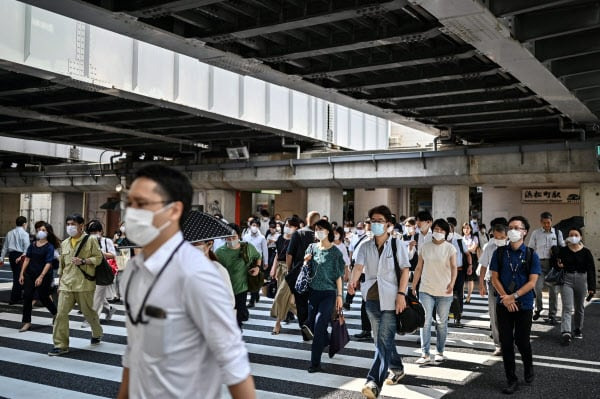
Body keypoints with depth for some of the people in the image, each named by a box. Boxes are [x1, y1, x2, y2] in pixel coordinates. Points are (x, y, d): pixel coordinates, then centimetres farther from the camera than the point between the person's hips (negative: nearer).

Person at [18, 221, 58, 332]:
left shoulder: (49, 247, -8)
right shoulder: (32, 245, 7)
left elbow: (48, 263, -15)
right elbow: (27, 259, 7)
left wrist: (41, 277, -24)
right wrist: (22, 274, 0)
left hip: (44, 276, -4)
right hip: (30, 274, 4)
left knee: (43, 297, 5)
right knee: (27, 297, -2)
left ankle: (55, 313, 31)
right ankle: (27, 322, 6)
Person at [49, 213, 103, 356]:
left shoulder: (90, 240, -3)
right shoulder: (64, 243, 13)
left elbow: (98, 258, -5)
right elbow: (61, 265, 20)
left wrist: (83, 261, -20)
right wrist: (60, 283, 19)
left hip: (84, 284, -4)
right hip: (66, 285, 4)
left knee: (88, 312, 9)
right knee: (61, 313, -5)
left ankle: (97, 333, 36)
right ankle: (61, 345, 1)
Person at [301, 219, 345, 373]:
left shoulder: (335, 252, -2)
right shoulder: (312, 248, 8)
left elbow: (338, 275, -1)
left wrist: (339, 295, -6)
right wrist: (306, 261, -5)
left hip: (328, 293, -5)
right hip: (313, 291, 5)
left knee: (319, 325, -15)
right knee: (311, 324, 9)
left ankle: (315, 363, -10)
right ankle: (327, 343, 38)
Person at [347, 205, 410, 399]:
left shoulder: (397, 244, -3)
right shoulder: (365, 247, 6)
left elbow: (405, 270, -6)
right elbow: (358, 266, -8)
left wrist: (401, 294, -17)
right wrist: (352, 281, -30)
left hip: (390, 299, -5)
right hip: (372, 298, 5)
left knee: (384, 341, -12)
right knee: (382, 339, 17)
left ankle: (374, 382, -16)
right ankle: (397, 368, 39)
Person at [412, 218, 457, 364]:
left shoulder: (450, 248, 0)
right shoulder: (425, 247, 6)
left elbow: (454, 267, -10)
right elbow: (419, 268, 9)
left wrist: (452, 282, -28)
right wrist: (413, 287, 7)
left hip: (444, 292, -1)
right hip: (426, 290, 1)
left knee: (442, 323, 9)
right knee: (425, 321, -7)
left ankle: (440, 352, 21)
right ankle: (425, 354, -4)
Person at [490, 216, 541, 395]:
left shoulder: (531, 255, -2)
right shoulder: (500, 253, 3)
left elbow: (532, 282, -7)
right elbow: (495, 278, 1)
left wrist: (513, 296, -17)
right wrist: (505, 298, -12)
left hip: (524, 305, -1)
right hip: (503, 304, 2)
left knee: (522, 341, 5)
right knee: (506, 342, 3)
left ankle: (529, 368, 36)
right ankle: (512, 380, 14)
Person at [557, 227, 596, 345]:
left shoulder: (586, 252, -1)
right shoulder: (563, 251, 1)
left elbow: (591, 270, -2)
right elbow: (557, 264, 12)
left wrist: (591, 287, -8)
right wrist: (558, 265, -13)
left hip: (581, 280, 1)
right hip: (566, 280, -1)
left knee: (579, 308, 14)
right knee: (567, 307, -11)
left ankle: (577, 329, 31)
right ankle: (566, 333, -20)